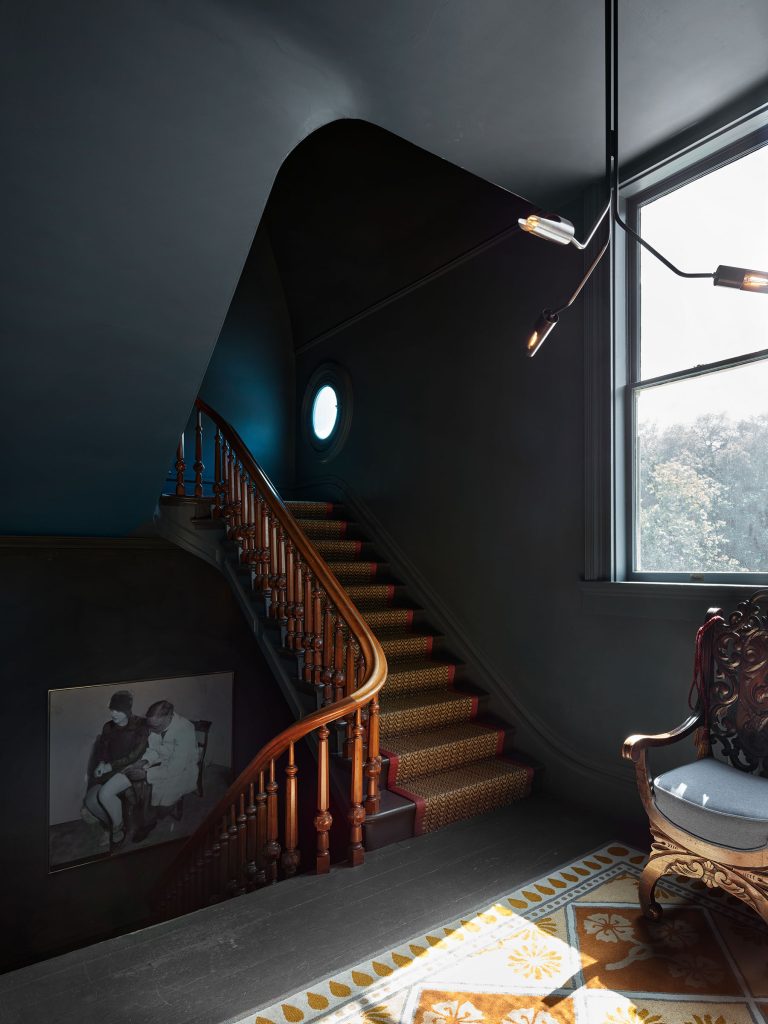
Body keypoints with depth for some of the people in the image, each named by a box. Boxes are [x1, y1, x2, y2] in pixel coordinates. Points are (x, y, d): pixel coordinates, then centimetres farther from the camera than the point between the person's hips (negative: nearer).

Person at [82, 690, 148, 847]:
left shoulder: (140, 726, -12)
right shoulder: (108, 727, 6)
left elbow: (135, 755, -16)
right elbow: (101, 749, 10)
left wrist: (111, 766, -19)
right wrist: (101, 764, -11)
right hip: (109, 770, 7)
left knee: (105, 794, -28)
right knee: (90, 801, -12)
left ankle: (118, 827, -4)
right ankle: (111, 825, 13)